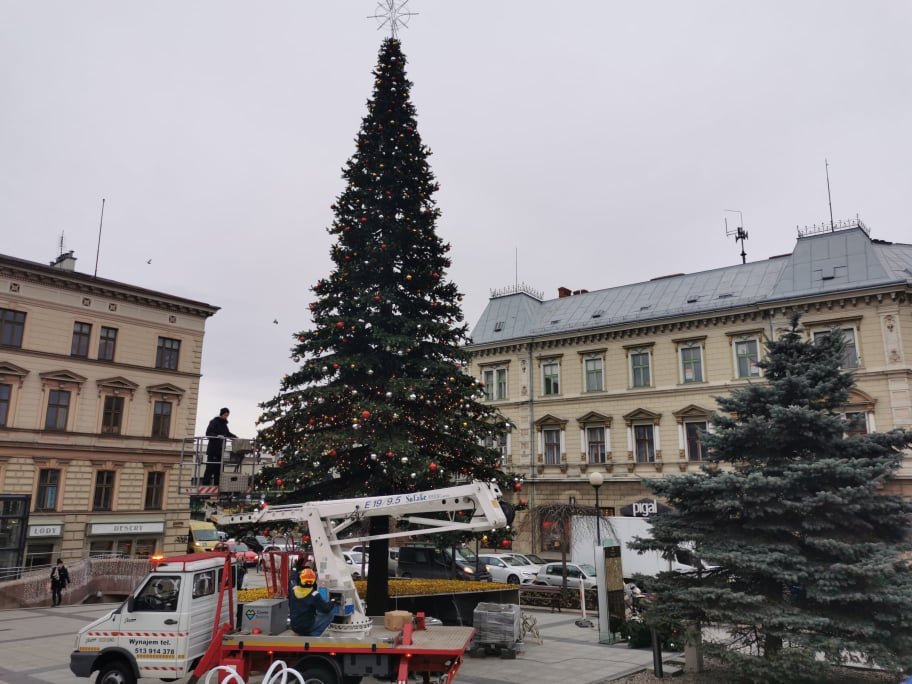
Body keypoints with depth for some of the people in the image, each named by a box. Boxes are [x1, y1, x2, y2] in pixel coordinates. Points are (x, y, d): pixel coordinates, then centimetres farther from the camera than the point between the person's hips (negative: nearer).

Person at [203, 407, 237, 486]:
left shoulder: (224, 424, 18)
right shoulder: (214, 422, -4)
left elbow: (227, 433, 30)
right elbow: (208, 433, -14)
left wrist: (235, 437, 14)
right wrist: (217, 436, -30)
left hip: (220, 450, 7)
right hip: (213, 449, -7)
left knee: (219, 468, 5)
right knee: (210, 468, -9)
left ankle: (217, 485, 7)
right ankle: (205, 484, -8)